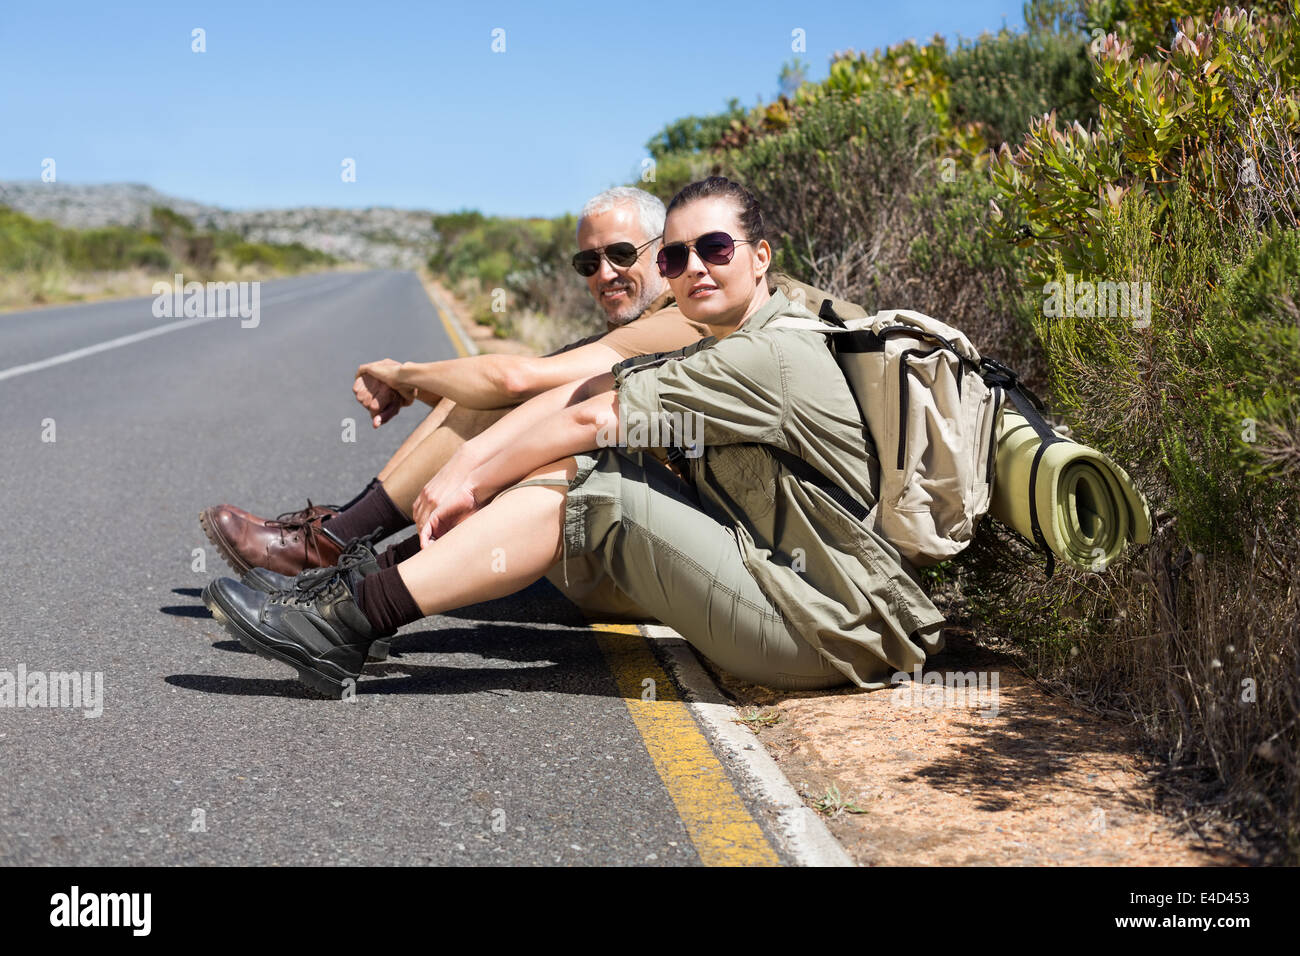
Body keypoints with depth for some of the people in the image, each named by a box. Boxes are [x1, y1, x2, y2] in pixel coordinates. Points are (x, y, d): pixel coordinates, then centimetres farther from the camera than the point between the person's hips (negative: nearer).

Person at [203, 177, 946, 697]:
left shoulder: (773, 357, -16)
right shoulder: (718, 356, 14)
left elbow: (591, 419, -17)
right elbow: (586, 389, 5)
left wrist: (472, 482, -8)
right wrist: (473, 460, -8)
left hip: (822, 629, -9)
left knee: (592, 483, -18)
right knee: (576, 466, 0)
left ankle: (358, 616, -17)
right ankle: (361, 605, -1)